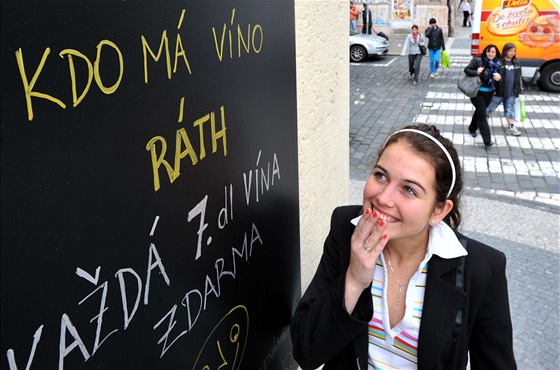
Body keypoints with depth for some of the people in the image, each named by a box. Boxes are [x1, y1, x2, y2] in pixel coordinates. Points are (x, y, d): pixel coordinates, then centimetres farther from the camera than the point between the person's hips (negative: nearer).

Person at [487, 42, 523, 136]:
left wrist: (520, 89, 16)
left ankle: (511, 127, 15)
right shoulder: (498, 62, -11)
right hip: (499, 91, -5)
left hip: (511, 92, 5)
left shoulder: (516, 63, 9)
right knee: (490, 107, 8)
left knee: (510, 109, 10)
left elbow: (519, 77, 17)